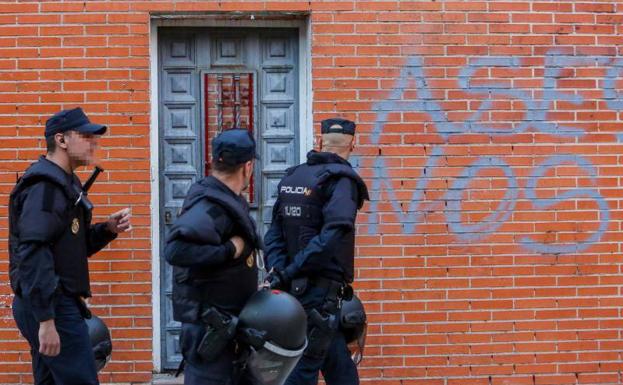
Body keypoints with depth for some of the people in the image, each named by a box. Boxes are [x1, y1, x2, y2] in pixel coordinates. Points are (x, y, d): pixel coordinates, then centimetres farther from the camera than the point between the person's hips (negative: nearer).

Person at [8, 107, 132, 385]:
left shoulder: (65, 183, 17)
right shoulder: (45, 185, -15)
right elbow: (33, 255, -23)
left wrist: (108, 229, 3)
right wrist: (46, 320, -27)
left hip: (58, 302, 10)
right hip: (50, 307, -10)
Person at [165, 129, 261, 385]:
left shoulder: (228, 201, 8)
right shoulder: (209, 207, -23)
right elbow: (175, 249, -38)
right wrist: (230, 250, -30)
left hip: (228, 323, 10)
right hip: (209, 327, -10)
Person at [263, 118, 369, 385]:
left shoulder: (292, 177, 11)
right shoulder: (342, 179, -11)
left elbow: (274, 234, 6)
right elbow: (332, 236, -23)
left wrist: (278, 271, -2)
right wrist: (290, 273, -20)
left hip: (296, 287, 7)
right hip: (321, 291, -7)